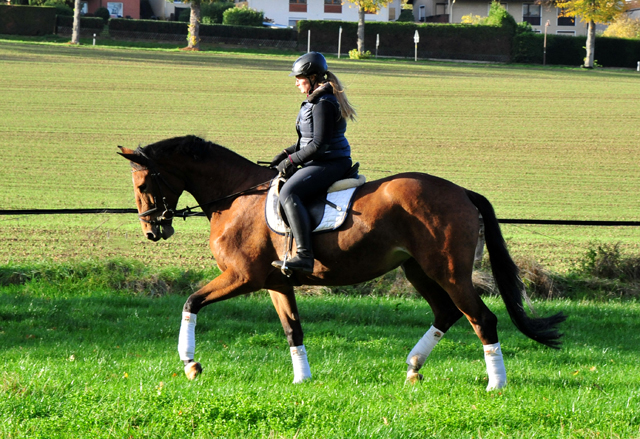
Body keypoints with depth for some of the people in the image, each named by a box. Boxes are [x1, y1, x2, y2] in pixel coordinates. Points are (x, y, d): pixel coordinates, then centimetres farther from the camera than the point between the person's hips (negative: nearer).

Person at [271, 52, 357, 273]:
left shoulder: (323, 104, -17)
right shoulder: (316, 101, 16)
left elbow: (319, 144, -21)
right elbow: (309, 140, 24)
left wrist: (292, 160, -15)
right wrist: (286, 154, 12)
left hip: (330, 163, -12)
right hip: (320, 162, 12)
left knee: (288, 193, -29)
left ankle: (304, 256, -39)